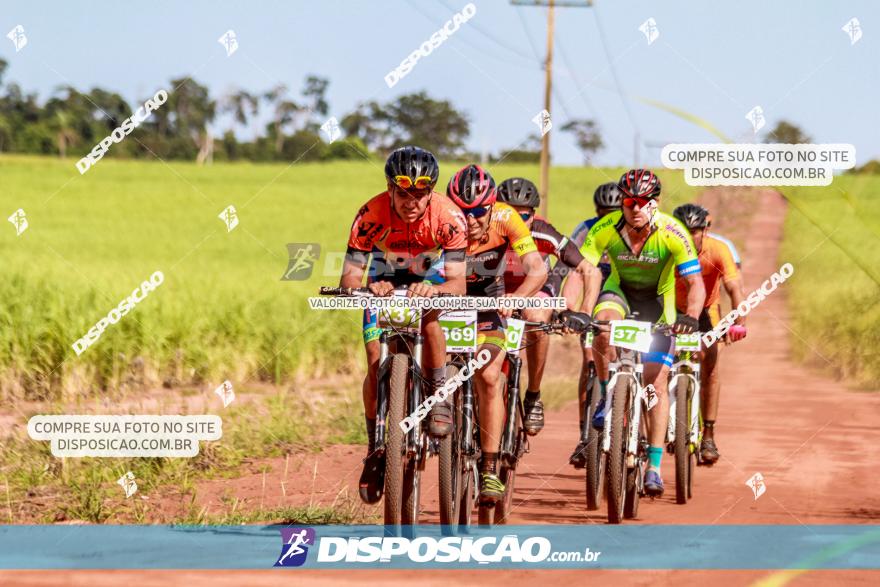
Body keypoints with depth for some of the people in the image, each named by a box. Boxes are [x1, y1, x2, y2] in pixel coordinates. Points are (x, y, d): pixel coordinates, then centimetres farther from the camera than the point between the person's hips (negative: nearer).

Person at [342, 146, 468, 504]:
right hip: (384, 286, 1)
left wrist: (435, 289, -55)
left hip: (429, 283, -1)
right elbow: (349, 278, -31)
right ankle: (376, 449, 3)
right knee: (377, 364, -13)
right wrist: (367, 287, -53)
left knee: (429, 319, -35)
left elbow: (458, 283, -33)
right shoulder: (372, 215, -31)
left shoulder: (448, 217, -31)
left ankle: (439, 397, -16)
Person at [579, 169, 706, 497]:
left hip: (658, 301, -1)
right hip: (620, 290, 1)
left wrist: (691, 316, -48)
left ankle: (654, 468, -3)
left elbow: (695, 283, -29)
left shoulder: (672, 233, -27)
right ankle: (606, 395, -12)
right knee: (604, 323, -36)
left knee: (656, 384, -8)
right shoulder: (606, 229, -24)